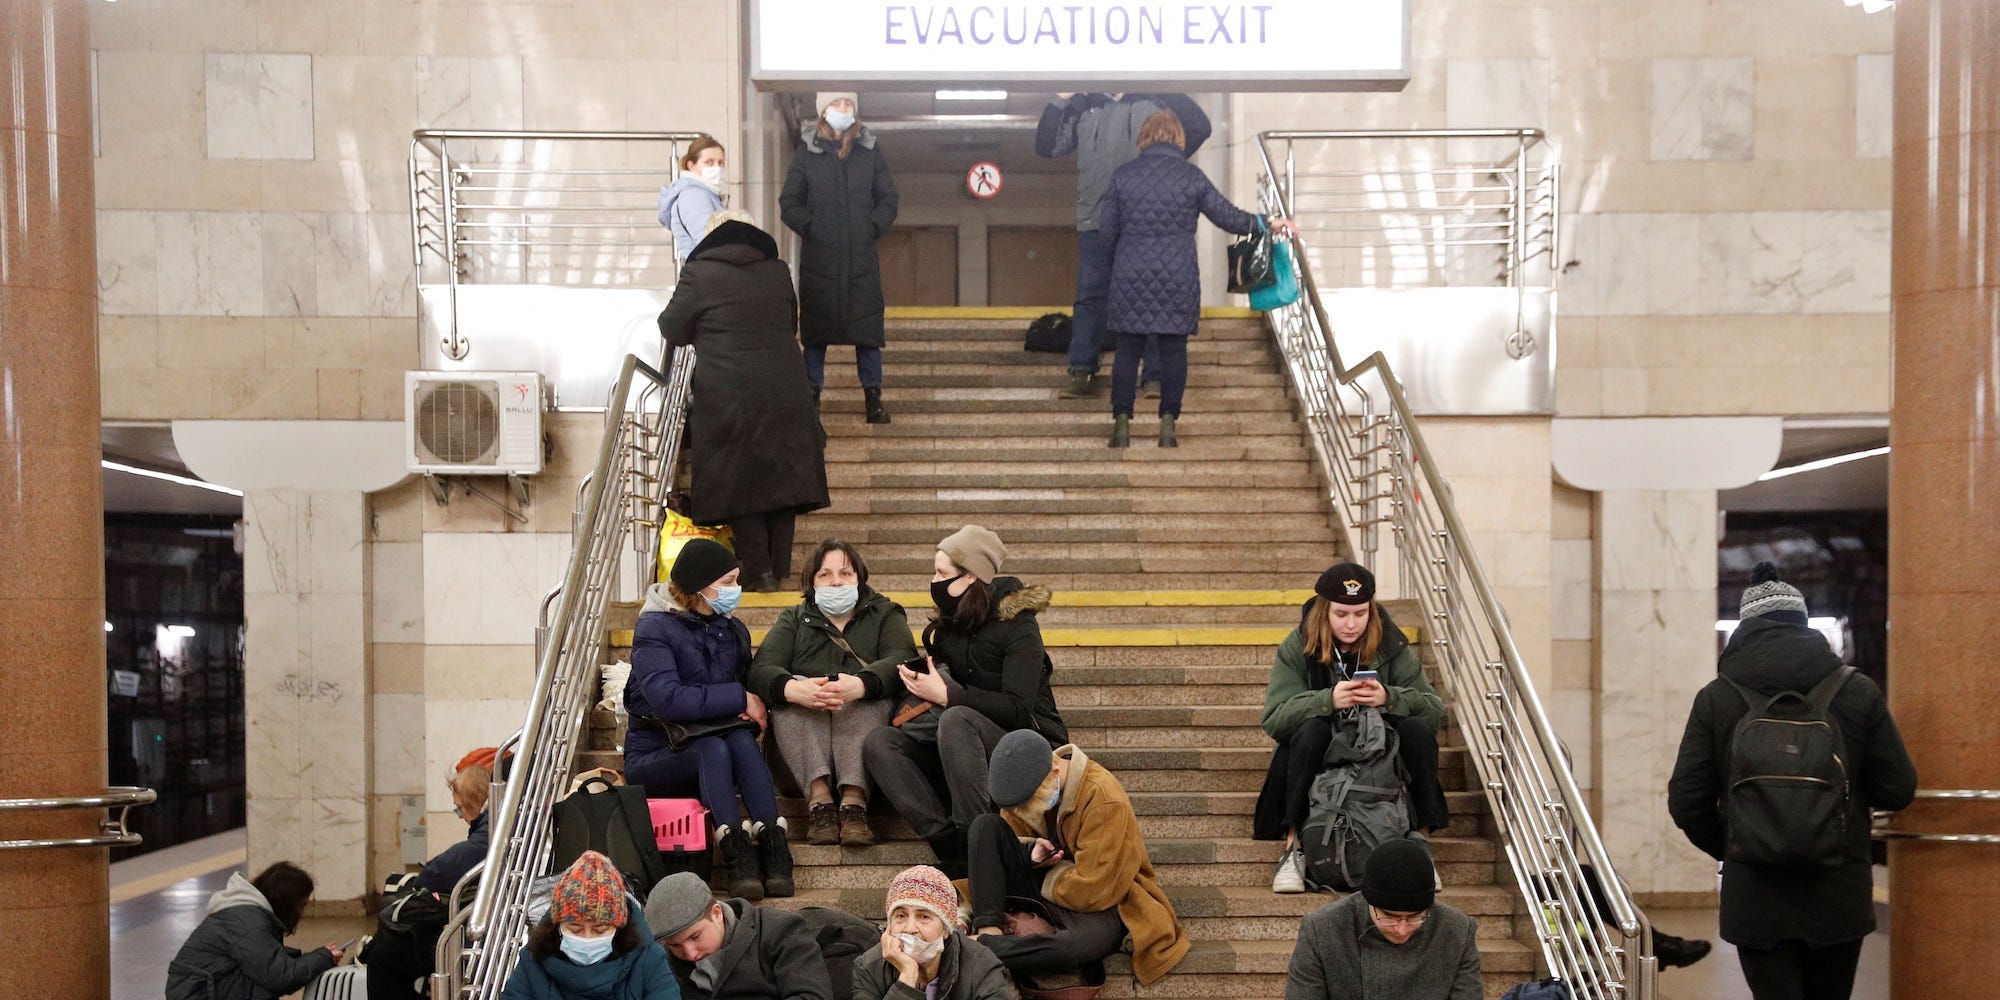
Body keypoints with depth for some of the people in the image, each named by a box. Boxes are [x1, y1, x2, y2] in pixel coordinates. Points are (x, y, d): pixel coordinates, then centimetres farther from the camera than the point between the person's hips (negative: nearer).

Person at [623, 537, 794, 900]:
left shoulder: (733, 630, 10)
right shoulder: (654, 629, -11)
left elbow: (751, 687, 19)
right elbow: (669, 700, -25)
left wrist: (753, 707, -7)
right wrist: (739, 698, -21)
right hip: (654, 755, -5)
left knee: (742, 739, -29)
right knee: (713, 749, -35)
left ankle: (772, 842, -41)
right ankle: (736, 854, -44)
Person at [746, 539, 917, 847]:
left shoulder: (885, 614, 17)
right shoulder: (794, 619, 20)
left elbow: (901, 659, -7)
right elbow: (761, 669, -1)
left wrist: (859, 685, -32)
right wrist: (793, 689, -28)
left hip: (867, 728, -1)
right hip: (802, 735, 1)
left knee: (872, 695, -30)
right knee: (788, 696, -26)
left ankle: (854, 799, -41)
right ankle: (818, 798, -38)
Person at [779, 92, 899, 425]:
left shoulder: (870, 153, 8)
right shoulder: (806, 155, 4)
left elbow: (888, 199, 11)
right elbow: (789, 202, 4)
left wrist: (874, 227, -3)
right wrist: (809, 228, -8)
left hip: (862, 259, 1)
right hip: (819, 260, -1)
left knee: (868, 328, 0)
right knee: (816, 328, 3)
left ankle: (874, 399, 6)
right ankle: (811, 395, 10)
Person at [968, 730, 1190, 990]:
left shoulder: (1104, 800, -26)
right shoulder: (1028, 784, -5)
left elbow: (1092, 892, -26)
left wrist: (1047, 878, -14)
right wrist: (1031, 852, -14)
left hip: (1100, 904, -7)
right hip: (1046, 889, 7)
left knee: (1068, 948, -43)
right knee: (986, 826, -13)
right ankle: (989, 929, -22)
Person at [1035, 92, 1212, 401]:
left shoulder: (1154, 101, 7)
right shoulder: (1083, 107, 13)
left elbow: (1198, 126, 4)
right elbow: (1046, 146, 10)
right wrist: (1059, 101, 1)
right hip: (1095, 222, 2)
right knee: (1089, 297, 2)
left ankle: (1156, 376, 5)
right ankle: (1082, 374, 5)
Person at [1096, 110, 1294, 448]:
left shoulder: (1122, 176, 1)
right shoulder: (1192, 177, -1)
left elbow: (1106, 232, 4)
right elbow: (1228, 217, 4)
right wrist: (1268, 223, 19)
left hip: (1131, 278, 1)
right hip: (1178, 278, 0)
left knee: (1128, 350, 7)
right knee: (1174, 350, 7)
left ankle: (1121, 422, 4)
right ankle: (1168, 423, 5)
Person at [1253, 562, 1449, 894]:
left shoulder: (1391, 647, 1)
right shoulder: (1297, 649, -3)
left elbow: (1435, 709, -8)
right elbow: (1274, 718, -16)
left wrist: (1389, 698, -28)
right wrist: (1328, 700, -32)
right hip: (1318, 762, -1)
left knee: (1418, 729, -25)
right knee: (1311, 729, -32)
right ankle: (1293, 846, -29)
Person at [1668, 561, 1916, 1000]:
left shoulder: (1715, 699, -5)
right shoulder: (1859, 693, -3)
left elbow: (1686, 803, -5)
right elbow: (1897, 790, 0)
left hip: (1756, 900, -2)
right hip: (1839, 897, 2)